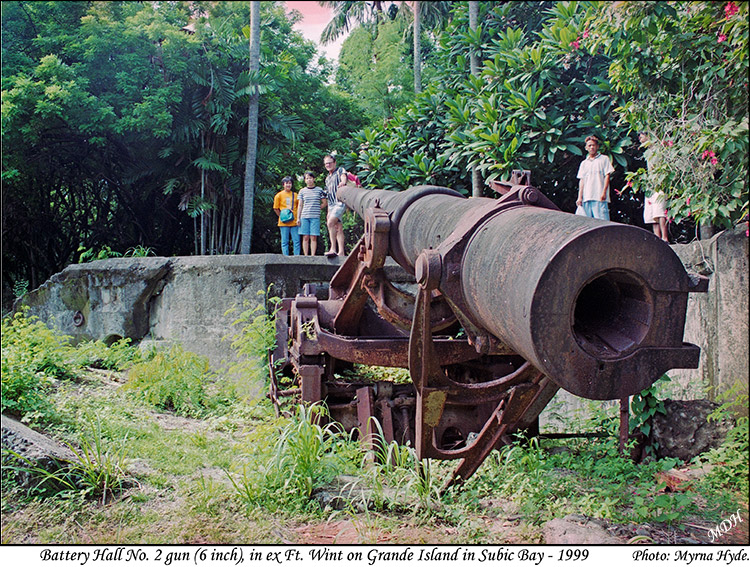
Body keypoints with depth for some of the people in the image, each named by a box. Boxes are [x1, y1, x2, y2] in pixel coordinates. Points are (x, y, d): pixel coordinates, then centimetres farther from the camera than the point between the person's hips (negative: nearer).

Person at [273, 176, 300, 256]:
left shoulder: (295, 195, 12)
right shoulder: (279, 195, 6)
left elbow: (299, 207, 16)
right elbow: (276, 209, 8)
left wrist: (298, 218, 5)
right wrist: (282, 216, 2)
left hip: (294, 222, 2)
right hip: (284, 223, -2)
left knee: (296, 241, -2)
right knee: (285, 241, 0)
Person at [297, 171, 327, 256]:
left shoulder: (319, 190, 6)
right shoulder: (302, 191, 10)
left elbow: (325, 203, 12)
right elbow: (300, 205, 12)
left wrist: (317, 208, 4)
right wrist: (298, 218, 7)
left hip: (315, 217, -1)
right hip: (304, 217, 1)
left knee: (313, 237, -5)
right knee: (305, 237, -1)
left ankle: (313, 255, -4)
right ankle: (305, 256, 0)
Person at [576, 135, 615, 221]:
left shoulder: (604, 159, 9)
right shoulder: (584, 163, 21)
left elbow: (607, 176, 1)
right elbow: (581, 181, 15)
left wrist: (604, 192, -11)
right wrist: (580, 197, 4)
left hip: (599, 197, -4)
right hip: (586, 198, 4)